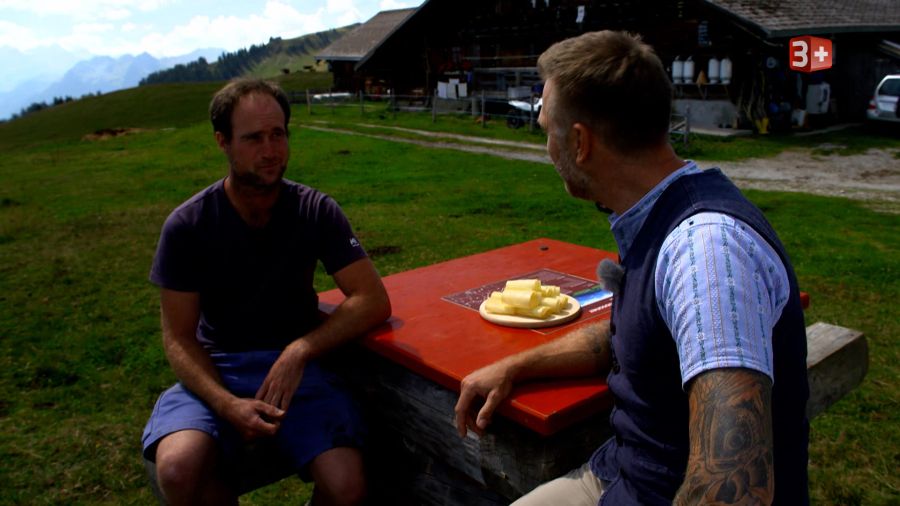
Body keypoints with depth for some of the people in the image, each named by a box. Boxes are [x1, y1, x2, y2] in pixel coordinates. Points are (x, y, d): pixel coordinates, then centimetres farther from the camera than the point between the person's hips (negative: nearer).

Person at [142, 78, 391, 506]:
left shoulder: (316, 212, -4)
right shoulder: (186, 226, -6)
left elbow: (373, 301, -7)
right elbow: (179, 338, -4)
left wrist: (299, 351, -21)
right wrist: (227, 405, -22)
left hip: (295, 362, 0)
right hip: (215, 369, 0)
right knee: (178, 470, -30)